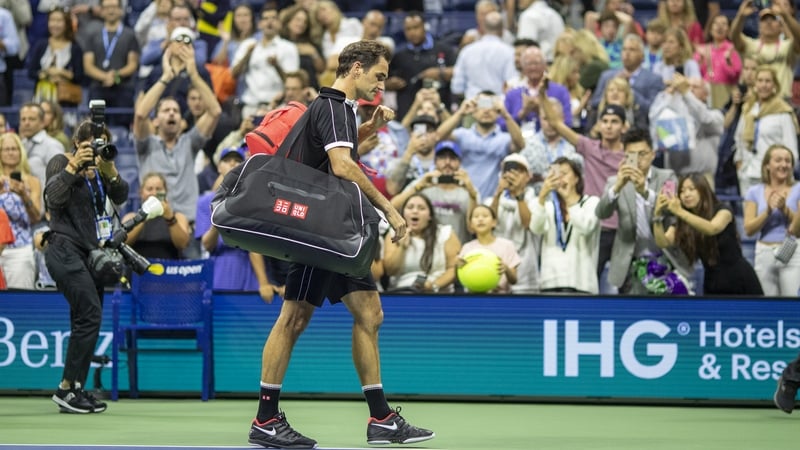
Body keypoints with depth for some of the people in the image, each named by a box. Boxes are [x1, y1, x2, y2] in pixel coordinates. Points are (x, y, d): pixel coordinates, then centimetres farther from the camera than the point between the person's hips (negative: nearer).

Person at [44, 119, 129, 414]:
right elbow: (54, 197, -18)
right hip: (66, 249, -8)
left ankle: (76, 390, 11)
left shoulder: (98, 169, 16)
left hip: (88, 253, 8)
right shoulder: (61, 163, -2)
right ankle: (67, 388, -18)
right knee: (90, 313, -19)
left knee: (87, 319, 7)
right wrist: (74, 166, -24)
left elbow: (120, 196, 3)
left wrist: (110, 171, -14)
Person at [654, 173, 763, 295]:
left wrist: (680, 212, -46)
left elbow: (712, 229, -35)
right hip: (713, 286, 4)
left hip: (740, 281, -4)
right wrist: (658, 216, -36)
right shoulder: (681, 223, -1)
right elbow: (663, 243, -19)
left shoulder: (722, 211, -12)